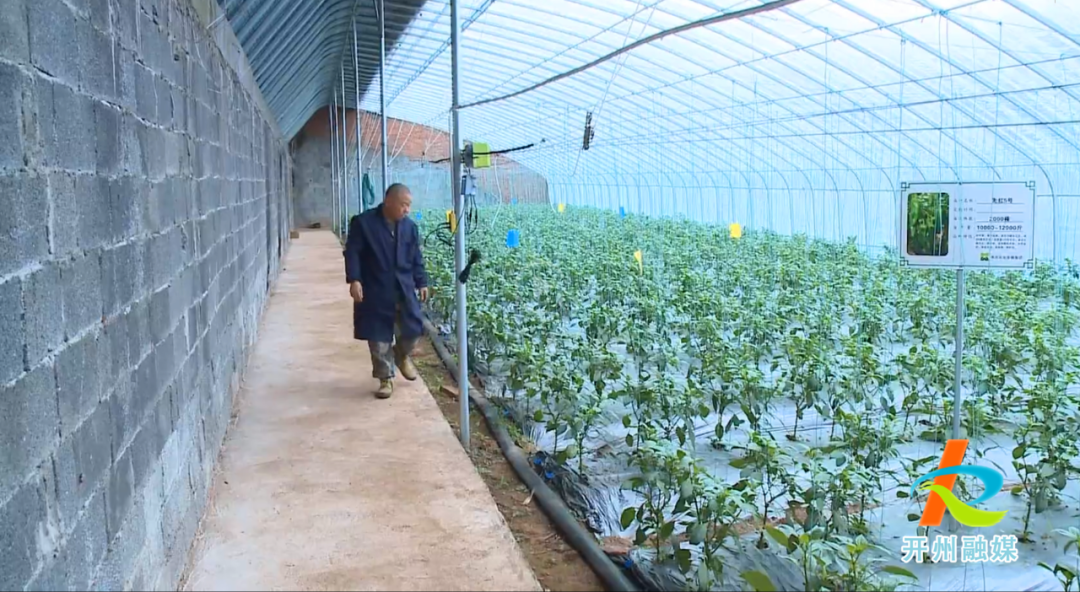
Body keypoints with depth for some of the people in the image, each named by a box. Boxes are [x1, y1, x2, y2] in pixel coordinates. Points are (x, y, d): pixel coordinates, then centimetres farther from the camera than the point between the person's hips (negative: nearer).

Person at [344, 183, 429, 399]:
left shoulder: (410, 227, 6)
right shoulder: (363, 223, -7)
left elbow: (416, 259, 12)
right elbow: (352, 253, -8)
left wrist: (422, 283, 8)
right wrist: (354, 280, -17)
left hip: (404, 290, 4)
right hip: (375, 291, -3)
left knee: (412, 329, 2)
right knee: (379, 337, 1)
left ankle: (403, 356, 33)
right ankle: (386, 378, 14)